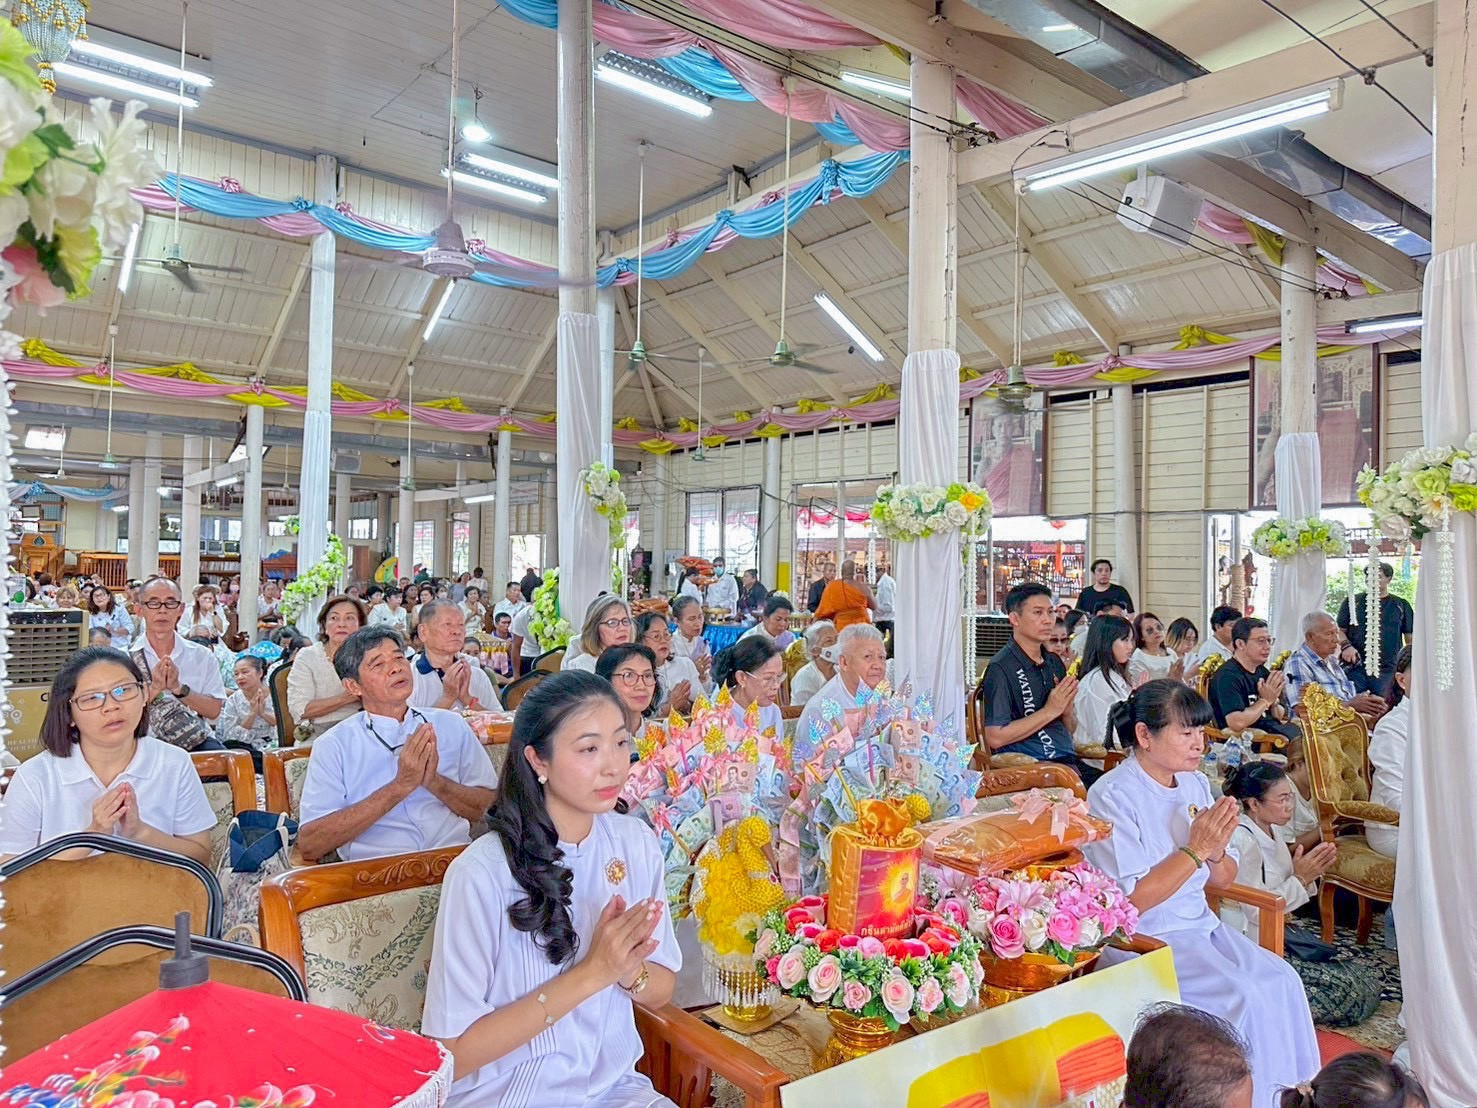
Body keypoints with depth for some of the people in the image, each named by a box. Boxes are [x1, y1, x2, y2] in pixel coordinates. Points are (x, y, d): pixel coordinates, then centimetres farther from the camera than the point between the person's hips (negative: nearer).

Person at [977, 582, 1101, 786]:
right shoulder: (1001, 668, -8)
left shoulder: (1054, 662, 16)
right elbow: (995, 738, -15)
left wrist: (1067, 710, -1)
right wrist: (1050, 710, -11)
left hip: (1068, 760, 8)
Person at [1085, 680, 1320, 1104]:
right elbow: (1130, 902, -20)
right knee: (1244, 998, -19)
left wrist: (1216, 851, -13)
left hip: (1201, 926, 7)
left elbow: (1224, 878, 10)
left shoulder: (1195, 784, 4)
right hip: (1142, 940, -7)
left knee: (1281, 982, -9)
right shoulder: (1112, 796, -18)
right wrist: (1195, 850, -21)